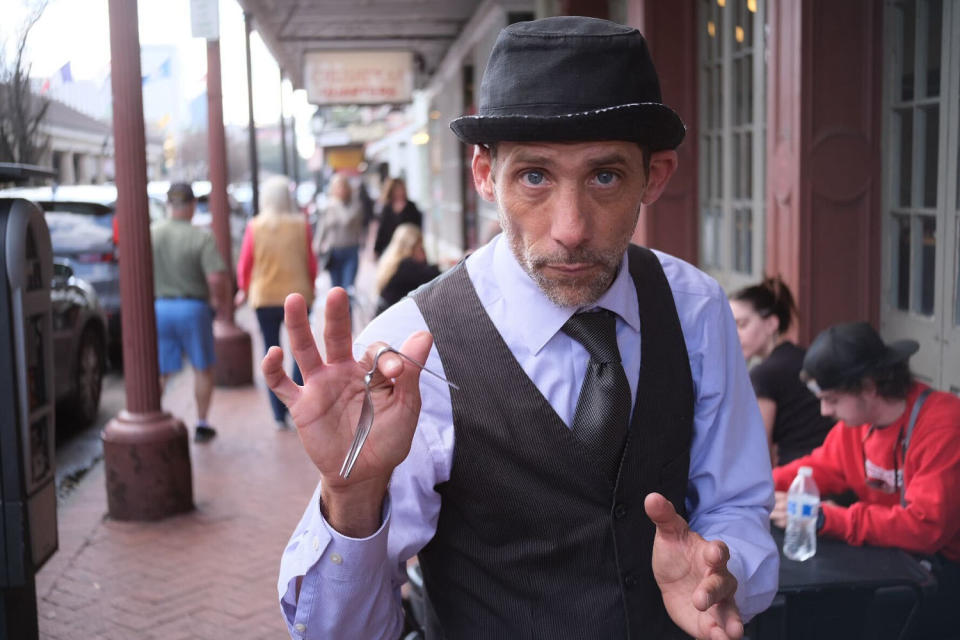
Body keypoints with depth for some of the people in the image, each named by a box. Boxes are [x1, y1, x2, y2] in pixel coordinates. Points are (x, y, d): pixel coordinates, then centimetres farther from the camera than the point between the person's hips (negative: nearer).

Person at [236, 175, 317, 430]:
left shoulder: (254, 227, -5)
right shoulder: (301, 225, -5)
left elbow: (245, 263, 1)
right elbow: (311, 262, 1)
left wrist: (244, 289, 19)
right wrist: (311, 287, 19)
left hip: (264, 297, 1)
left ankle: (279, 415, 10)